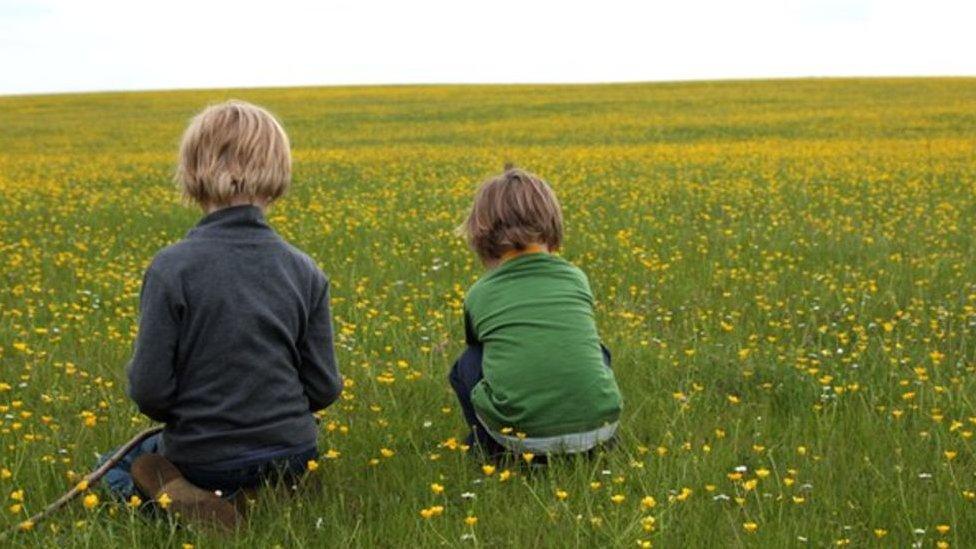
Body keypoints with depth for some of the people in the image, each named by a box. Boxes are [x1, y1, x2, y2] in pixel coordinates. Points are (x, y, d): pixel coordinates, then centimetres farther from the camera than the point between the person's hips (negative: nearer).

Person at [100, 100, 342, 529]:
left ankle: (174, 496, -5)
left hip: (203, 459, -3)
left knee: (113, 467, 27)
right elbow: (324, 389, -3)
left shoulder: (172, 268, -18)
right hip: (292, 454, 3)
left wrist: (186, 415, 7)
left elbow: (149, 392, -16)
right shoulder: (304, 271, -6)